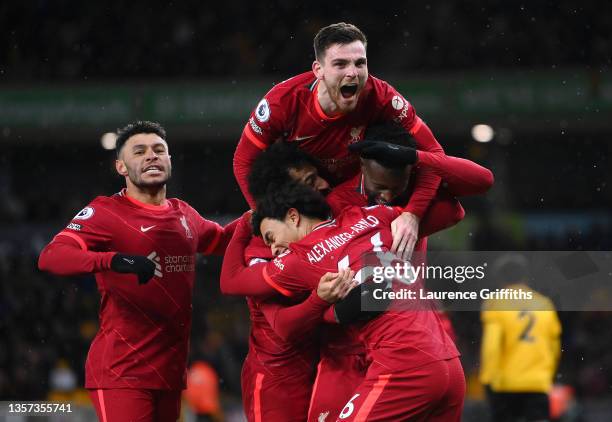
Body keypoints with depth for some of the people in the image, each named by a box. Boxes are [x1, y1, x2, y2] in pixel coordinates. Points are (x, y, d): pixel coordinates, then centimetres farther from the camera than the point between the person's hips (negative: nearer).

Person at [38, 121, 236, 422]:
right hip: (123, 372, -7)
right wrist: (114, 260, -38)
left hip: (171, 371, 7)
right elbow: (50, 257, -24)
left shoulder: (184, 214, 14)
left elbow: (220, 240, 36)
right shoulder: (106, 212, -8)